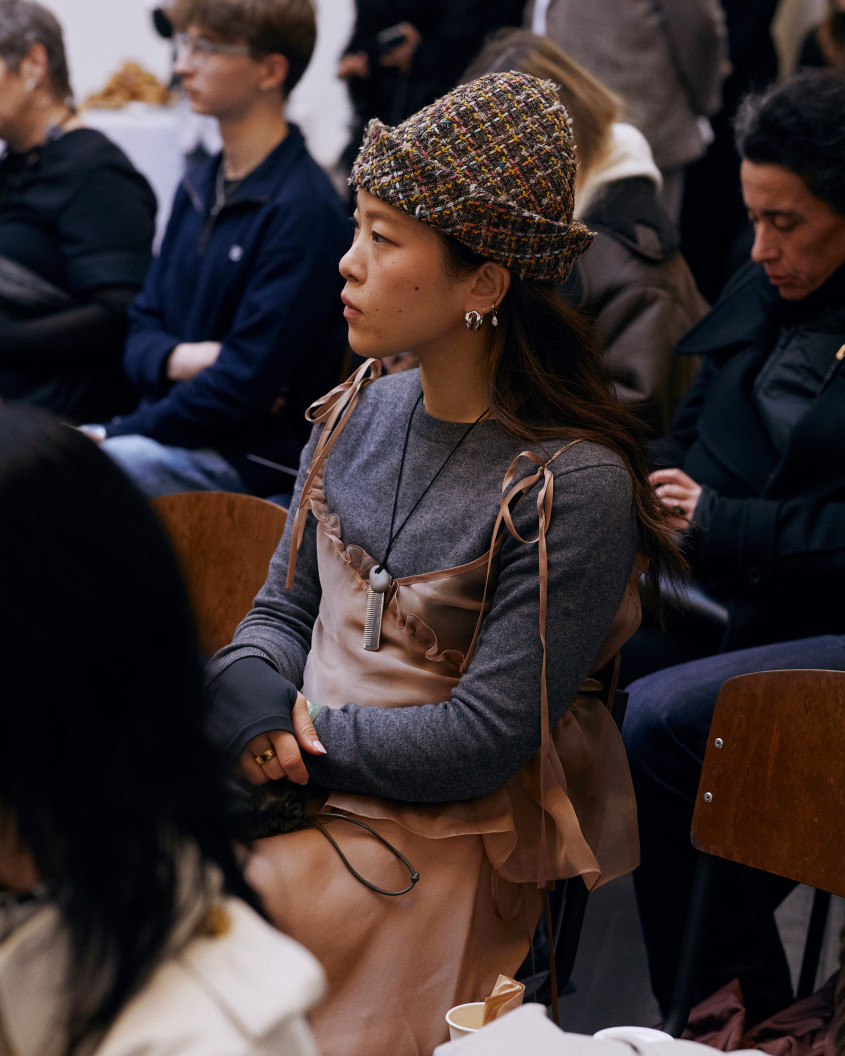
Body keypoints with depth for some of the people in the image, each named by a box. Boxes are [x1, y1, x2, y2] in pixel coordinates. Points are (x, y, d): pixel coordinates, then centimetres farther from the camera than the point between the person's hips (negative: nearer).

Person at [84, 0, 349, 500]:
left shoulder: (304, 209, -14)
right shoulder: (199, 188, 15)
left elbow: (250, 380, -18)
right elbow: (142, 329, 18)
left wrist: (117, 432, -12)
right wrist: (177, 358, -8)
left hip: (249, 454, -8)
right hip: (172, 428, 8)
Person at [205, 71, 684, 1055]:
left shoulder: (575, 486, -17)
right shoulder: (359, 411, 5)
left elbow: (484, 738, -17)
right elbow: (283, 608, 11)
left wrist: (306, 745, -13)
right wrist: (259, 709, -11)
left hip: (444, 842, -6)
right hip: (302, 787, 6)